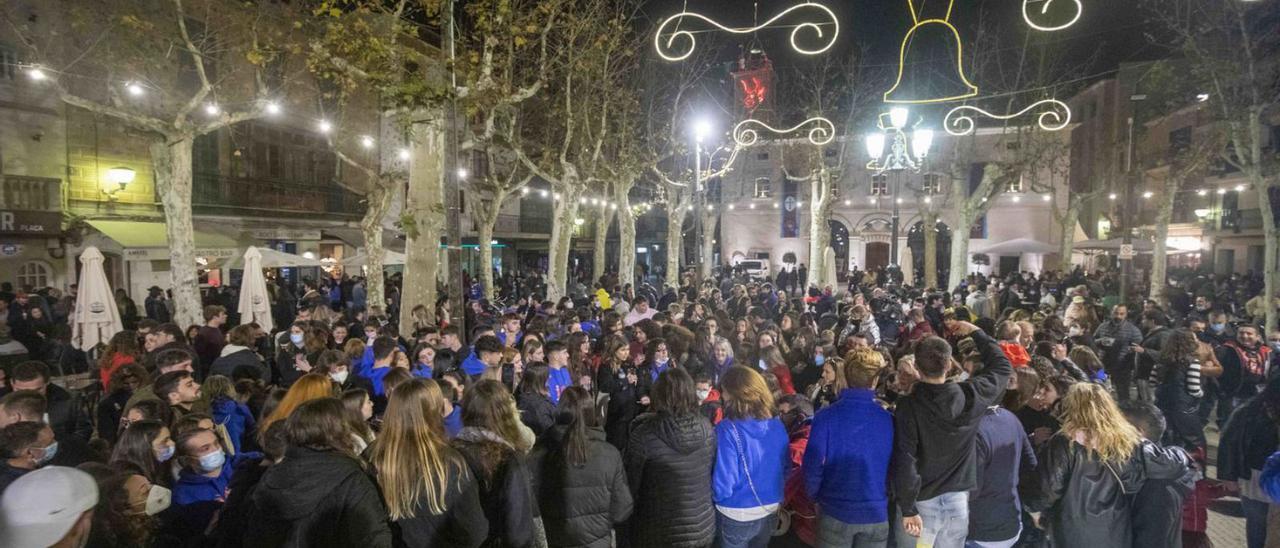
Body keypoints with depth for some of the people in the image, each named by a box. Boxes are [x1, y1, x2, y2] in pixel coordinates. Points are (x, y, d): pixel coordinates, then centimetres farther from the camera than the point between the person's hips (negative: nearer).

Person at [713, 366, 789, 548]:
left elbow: (723, 484, -22)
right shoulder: (777, 424, -5)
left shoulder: (728, 429, -24)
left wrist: (714, 497, -2)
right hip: (771, 512, 5)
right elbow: (785, 467, 7)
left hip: (737, 516, -5)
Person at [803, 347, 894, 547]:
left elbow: (813, 464, -14)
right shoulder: (889, 419, -11)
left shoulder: (826, 416, -16)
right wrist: (888, 499, 14)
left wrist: (814, 496, 4)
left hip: (836, 511, -1)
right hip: (877, 513, 2)